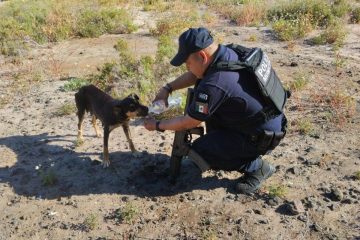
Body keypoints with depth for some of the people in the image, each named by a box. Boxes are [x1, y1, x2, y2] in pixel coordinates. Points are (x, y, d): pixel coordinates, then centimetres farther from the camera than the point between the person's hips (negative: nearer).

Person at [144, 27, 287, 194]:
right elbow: (195, 75, 13)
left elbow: (188, 123, -17)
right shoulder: (226, 53, -7)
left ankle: (256, 166, 2)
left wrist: (158, 126, -2)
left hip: (263, 136, -9)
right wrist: (167, 88, 3)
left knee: (199, 151, -7)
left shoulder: (214, 85, -32)